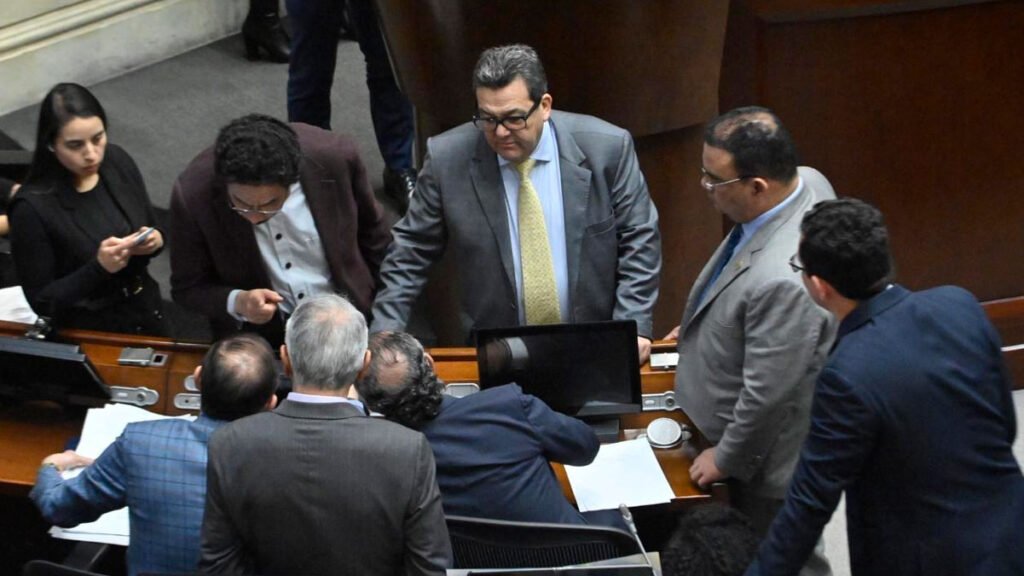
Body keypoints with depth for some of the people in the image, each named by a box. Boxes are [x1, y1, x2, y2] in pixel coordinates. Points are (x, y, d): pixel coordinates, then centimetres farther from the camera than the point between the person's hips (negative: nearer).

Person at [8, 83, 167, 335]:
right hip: (89, 336, -5)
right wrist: (99, 267, -30)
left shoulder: (117, 161, -11)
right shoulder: (32, 207, -26)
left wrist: (154, 241, -17)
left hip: (146, 312, 5)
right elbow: (42, 301, -19)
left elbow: (153, 228, 5)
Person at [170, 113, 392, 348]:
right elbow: (188, 287, -6)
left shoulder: (333, 157, -19)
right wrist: (237, 302, -24)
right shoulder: (193, 196, -21)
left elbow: (372, 235, 0)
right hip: (258, 336, 0)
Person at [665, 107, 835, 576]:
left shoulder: (783, 280, -42)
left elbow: (768, 393, -30)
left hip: (770, 455, -9)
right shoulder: (807, 181, -13)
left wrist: (726, 457, -14)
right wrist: (703, 326, 17)